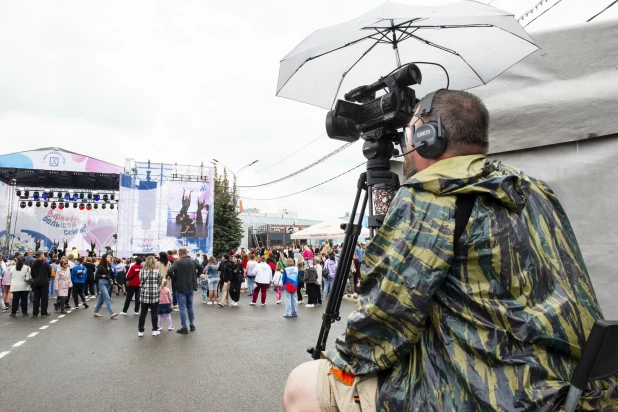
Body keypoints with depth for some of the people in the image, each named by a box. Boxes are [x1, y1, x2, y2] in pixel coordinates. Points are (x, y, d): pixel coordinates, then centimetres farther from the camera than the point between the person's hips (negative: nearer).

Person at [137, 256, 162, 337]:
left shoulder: (141, 271, 0)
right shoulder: (157, 271, -6)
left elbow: (141, 281, 7)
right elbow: (160, 282, 2)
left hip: (144, 295, 2)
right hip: (155, 296, -2)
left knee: (143, 313, 9)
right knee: (154, 314, 7)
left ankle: (140, 331, 15)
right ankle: (155, 330, 14)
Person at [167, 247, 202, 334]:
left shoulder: (178, 262, -12)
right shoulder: (192, 261, 4)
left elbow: (169, 271, -25)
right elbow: (201, 269, 13)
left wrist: (175, 279, -9)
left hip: (181, 288, -5)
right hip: (191, 287, 5)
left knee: (182, 308, 0)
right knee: (190, 306, 17)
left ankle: (184, 328, 2)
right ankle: (192, 325, 23)